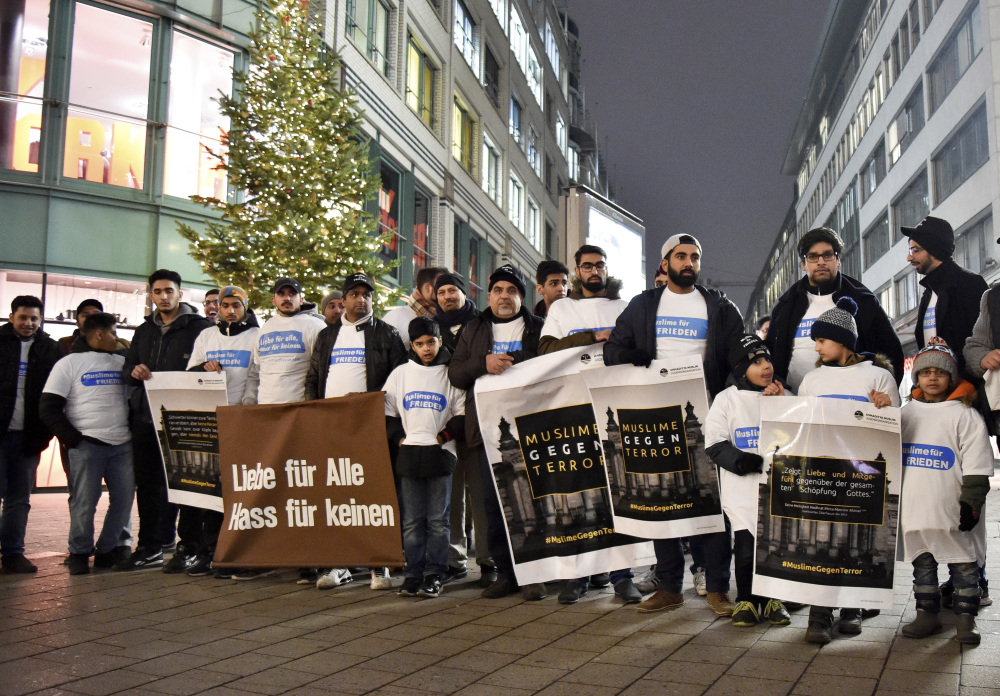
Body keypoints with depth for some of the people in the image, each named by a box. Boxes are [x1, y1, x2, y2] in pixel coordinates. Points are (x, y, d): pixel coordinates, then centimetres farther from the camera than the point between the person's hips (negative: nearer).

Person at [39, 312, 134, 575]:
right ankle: (79, 553, 14)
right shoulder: (70, 363, 4)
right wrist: (73, 439, -7)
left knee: (124, 499, 3)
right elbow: (48, 408, -1)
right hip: (87, 445, -4)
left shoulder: (122, 362, 16)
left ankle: (106, 551, 18)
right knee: (84, 503, -4)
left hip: (122, 445, 4)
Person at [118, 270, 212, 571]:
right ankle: (149, 546, 18)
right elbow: (127, 369, 18)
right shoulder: (144, 331, 19)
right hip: (145, 415, 6)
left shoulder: (199, 327, -2)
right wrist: (134, 371, -5)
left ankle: (188, 546, 6)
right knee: (148, 483, 10)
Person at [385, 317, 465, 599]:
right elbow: (387, 413, 15)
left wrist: (441, 437, -7)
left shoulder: (450, 374, 4)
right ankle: (412, 573, 12)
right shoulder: (400, 374, 12)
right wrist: (400, 438, 2)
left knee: (437, 519, 0)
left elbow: (462, 414, 3)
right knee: (411, 520, 4)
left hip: (440, 453, -2)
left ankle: (434, 575, 8)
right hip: (409, 454, 2)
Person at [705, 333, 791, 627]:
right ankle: (746, 600, 14)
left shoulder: (783, 396, 11)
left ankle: (773, 598, 19)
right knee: (746, 543, -4)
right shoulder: (727, 399, 3)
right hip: (742, 485, -2)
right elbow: (715, 444, -2)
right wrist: (741, 461, -18)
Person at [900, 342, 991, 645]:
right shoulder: (907, 412, 11)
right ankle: (927, 615, 22)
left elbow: (976, 465, -7)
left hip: (952, 511, -4)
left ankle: (965, 620, 14)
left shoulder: (965, 415, -4)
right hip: (915, 508, 5)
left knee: (964, 564, 3)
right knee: (922, 563, 12)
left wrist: (971, 503, -12)